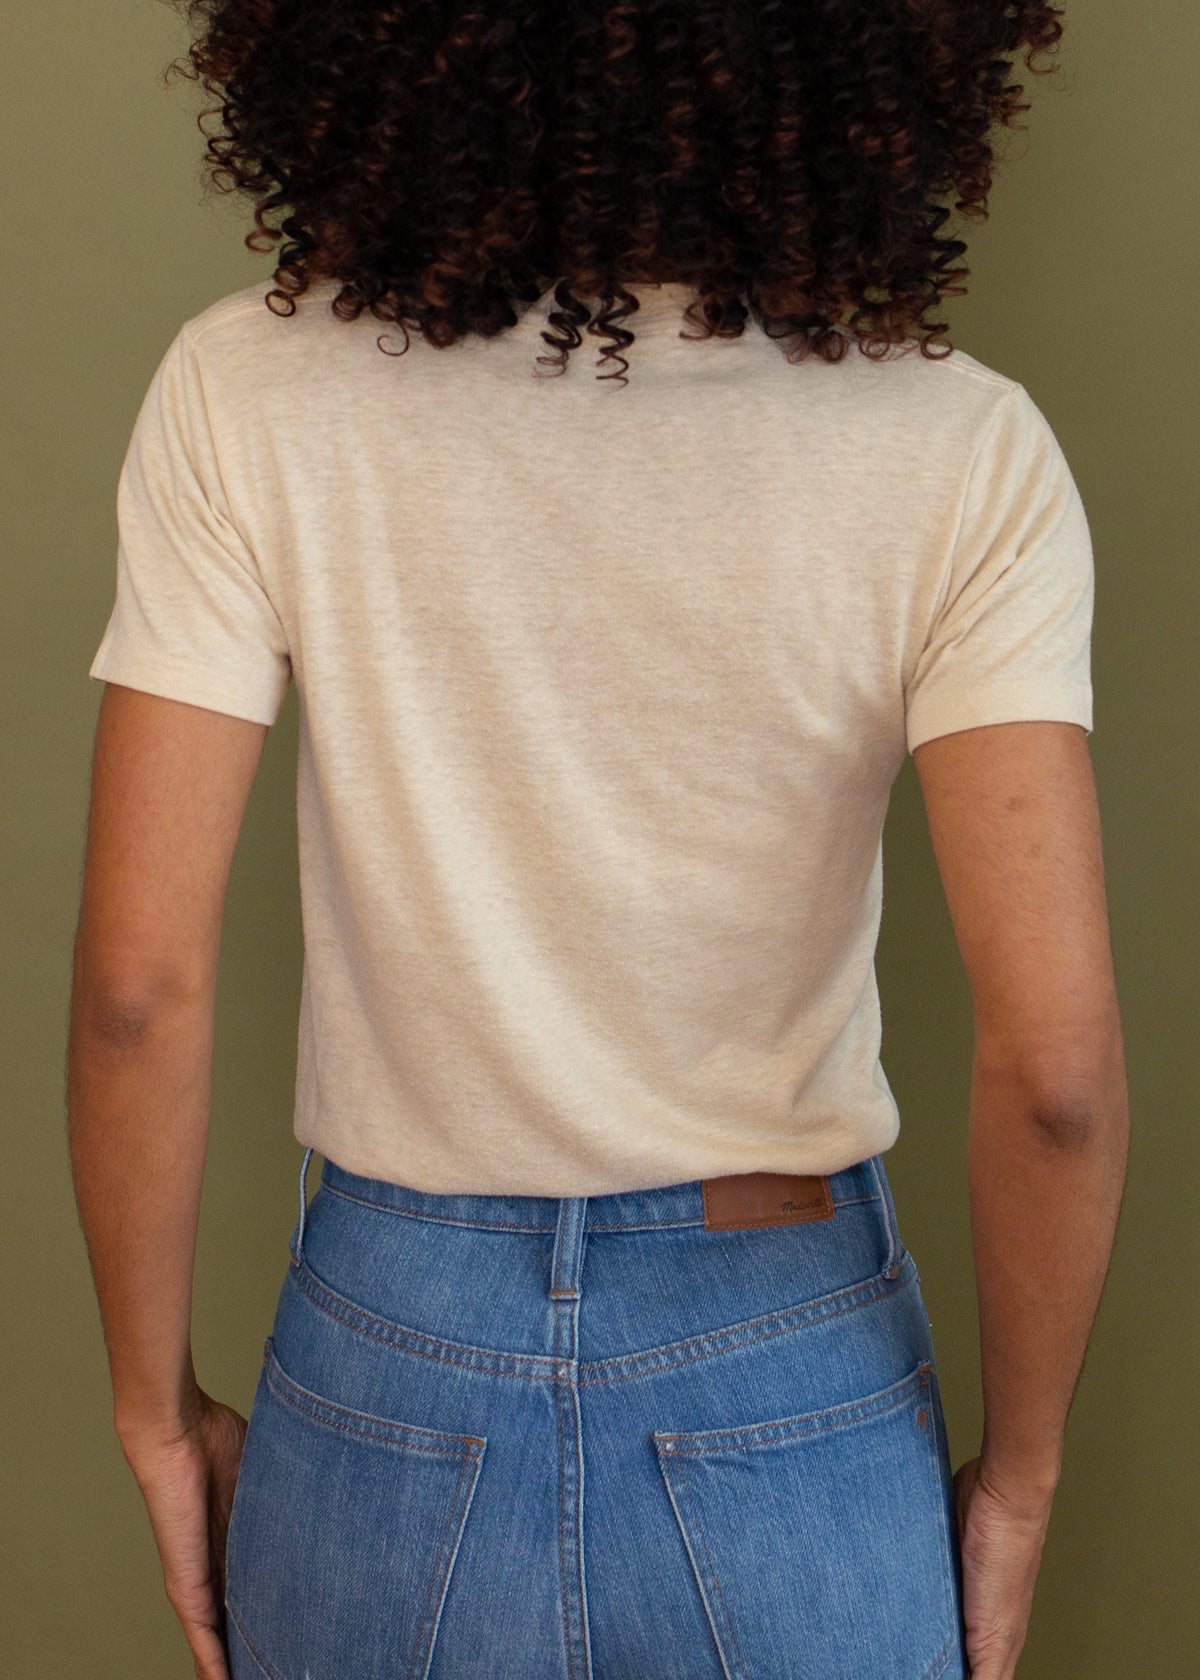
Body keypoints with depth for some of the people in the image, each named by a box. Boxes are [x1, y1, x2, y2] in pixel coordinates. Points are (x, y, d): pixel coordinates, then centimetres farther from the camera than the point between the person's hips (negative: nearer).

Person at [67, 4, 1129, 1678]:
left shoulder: (250, 395, -13)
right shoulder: (960, 450, -15)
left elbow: (138, 985, -14)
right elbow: (1052, 1064, -18)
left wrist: (161, 1406, 1)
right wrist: (1017, 1472, -1)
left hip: (394, 1374, 1)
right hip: (798, 1405, 0)